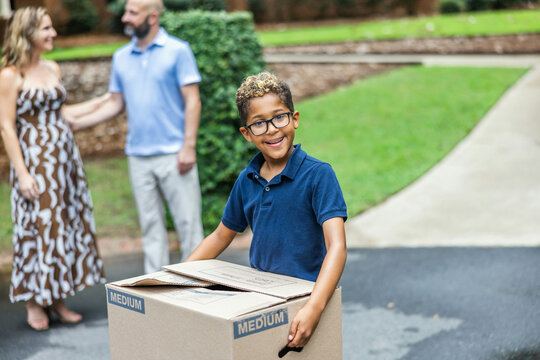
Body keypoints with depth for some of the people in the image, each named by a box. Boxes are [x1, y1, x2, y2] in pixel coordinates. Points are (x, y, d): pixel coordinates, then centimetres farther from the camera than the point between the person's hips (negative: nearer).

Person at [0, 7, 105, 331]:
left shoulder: (53, 69, 11)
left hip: (64, 156, 7)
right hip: (34, 159, -7)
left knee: (68, 224, 8)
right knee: (37, 226, -1)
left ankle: (57, 298, 20)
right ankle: (34, 303, 12)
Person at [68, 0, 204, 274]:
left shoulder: (177, 51, -3)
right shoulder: (121, 57, 11)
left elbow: (192, 101, -6)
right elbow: (115, 103, 15)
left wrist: (189, 146, -14)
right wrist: (76, 123, 5)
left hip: (173, 154, -4)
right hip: (138, 156, 5)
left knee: (187, 221, -1)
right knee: (150, 225, 10)